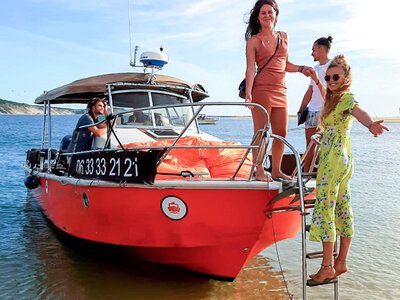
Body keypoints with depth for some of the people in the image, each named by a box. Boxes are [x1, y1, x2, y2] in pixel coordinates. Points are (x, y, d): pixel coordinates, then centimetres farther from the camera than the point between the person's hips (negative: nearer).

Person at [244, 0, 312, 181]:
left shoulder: (283, 37, 17)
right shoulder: (254, 41, 1)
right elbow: (251, 68, -7)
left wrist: (301, 69, 7)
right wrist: (248, 94, -17)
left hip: (280, 91, 6)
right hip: (261, 90, -6)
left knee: (281, 133, 7)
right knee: (260, 132, -3)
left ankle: (276, 170, 19)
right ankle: (259, 171, 6)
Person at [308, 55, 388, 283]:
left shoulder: (347, 97, -13)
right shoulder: (335, 98, 15)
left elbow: (358, 111, -36)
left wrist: (370, 124, -55)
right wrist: (317, 81, 36)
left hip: (335, 160, -10)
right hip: (342, 161, 10)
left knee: (324, 208, -8)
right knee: (343, 210, 11)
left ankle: (327, 266, -2)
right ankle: (341, 262, 20)